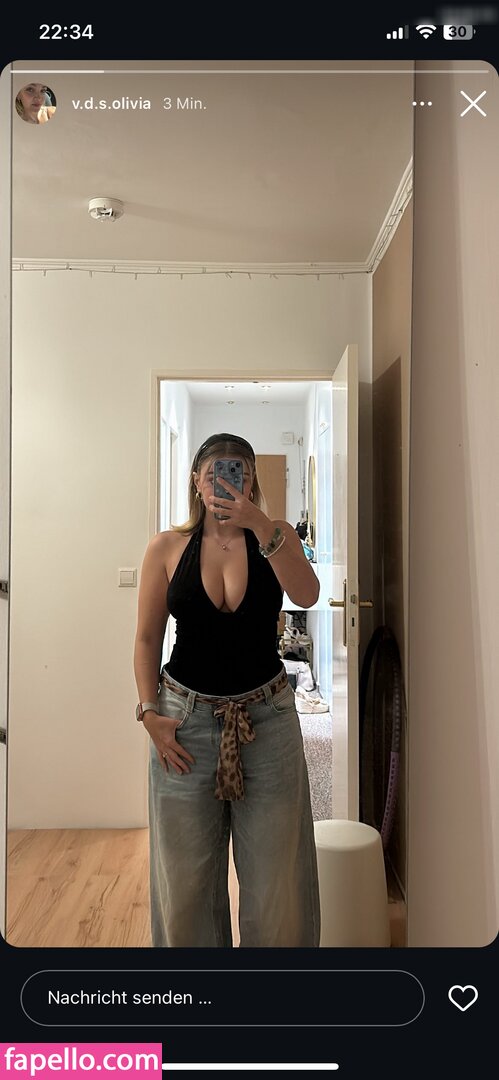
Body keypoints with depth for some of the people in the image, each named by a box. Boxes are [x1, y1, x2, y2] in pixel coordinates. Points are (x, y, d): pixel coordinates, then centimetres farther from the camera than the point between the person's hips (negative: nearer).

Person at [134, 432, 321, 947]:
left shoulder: (275, 537, 0)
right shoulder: (167, 547, -1)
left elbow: (306, 595, -19)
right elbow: (147, 639, 3)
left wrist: (259, 526, -27)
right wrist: (150, 713, -5)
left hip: (266, 717, 0)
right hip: (187, 720, 0)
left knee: (275, 872, 10)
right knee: (186, 875, 14)